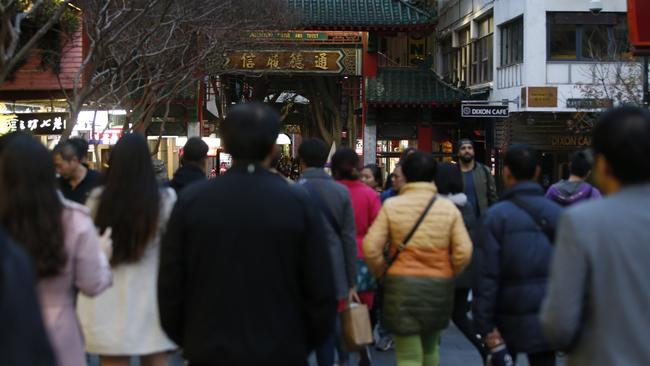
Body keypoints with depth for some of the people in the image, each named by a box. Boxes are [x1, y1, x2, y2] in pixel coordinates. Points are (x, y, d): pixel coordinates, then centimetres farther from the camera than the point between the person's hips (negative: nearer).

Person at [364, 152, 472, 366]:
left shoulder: (391, 205, -5)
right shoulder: (449, 208, 0)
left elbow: (371, 248, -10)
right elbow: (464, 252, -6)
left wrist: (382, 273, 7)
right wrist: (448, 274, 11)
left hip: (402, 285, -2)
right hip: (439, 287, 2)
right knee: (430, 348, 23)